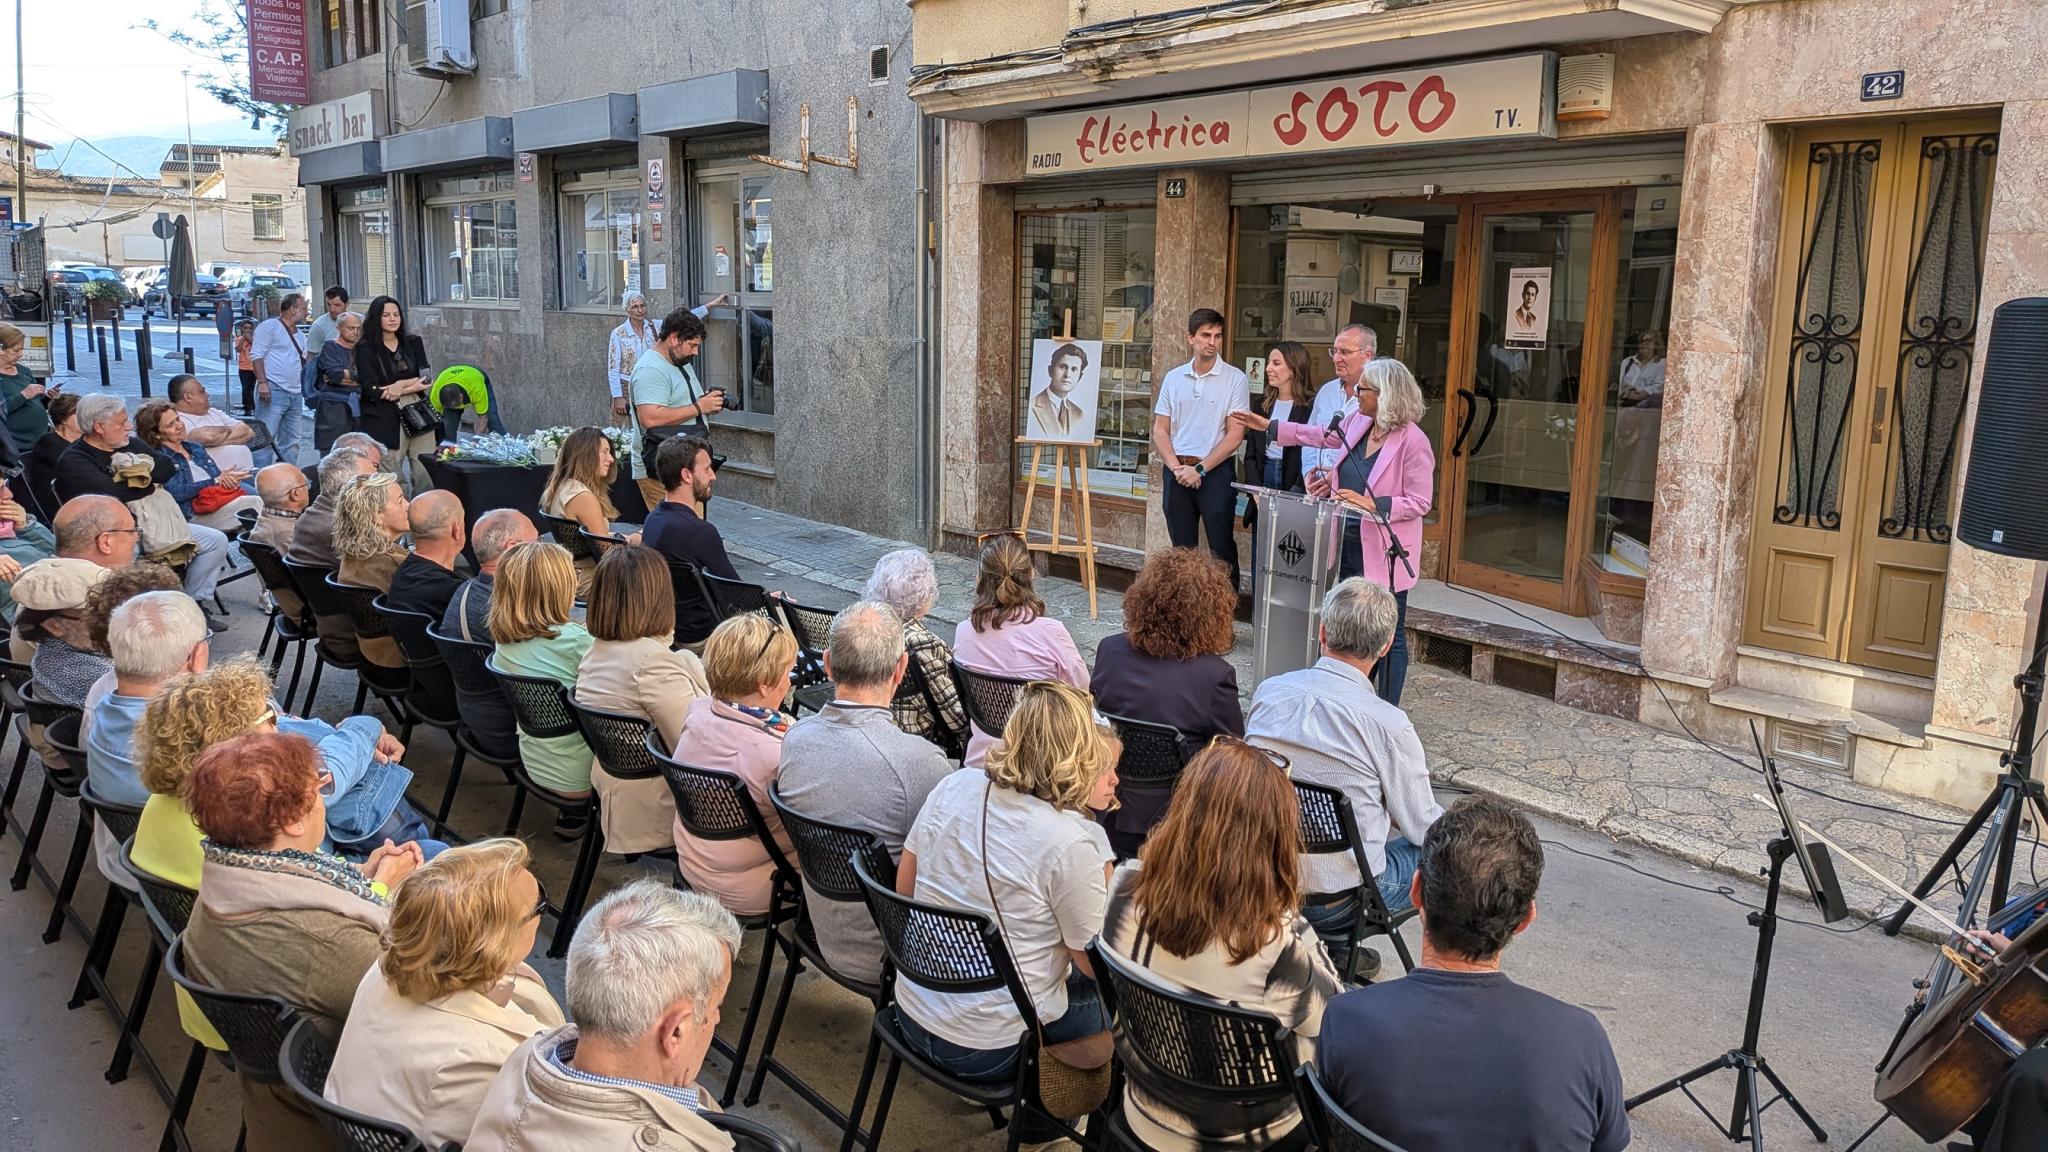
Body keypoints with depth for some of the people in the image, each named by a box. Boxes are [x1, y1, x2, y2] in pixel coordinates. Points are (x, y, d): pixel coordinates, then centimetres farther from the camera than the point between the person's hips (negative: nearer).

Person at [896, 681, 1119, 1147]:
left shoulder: (953, 786, -7)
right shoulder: (1073, 840, -24)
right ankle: (1041, 1117, 27)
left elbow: (905, 886, 7)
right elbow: (1093, 960, -12)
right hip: (989, 1050, -6)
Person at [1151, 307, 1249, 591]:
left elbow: (1234, 435, -7)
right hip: (1177, 470, 4)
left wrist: (1200, 469, -12)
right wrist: (1176, 467, -7)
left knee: (1221, 547, -3)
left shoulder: (1235, 379, -3)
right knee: (1181, 547, 10)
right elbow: (1160, 430, 8)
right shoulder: (1173, 378, 8)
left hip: (1216, 471, -4)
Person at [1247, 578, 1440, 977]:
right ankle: (1336, 942, 15)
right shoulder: (1388, 724, -21)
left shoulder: (1268, 691, -6)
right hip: (1338, 897, -5)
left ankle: (1338, 947, 23)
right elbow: (1422, 825, -8)